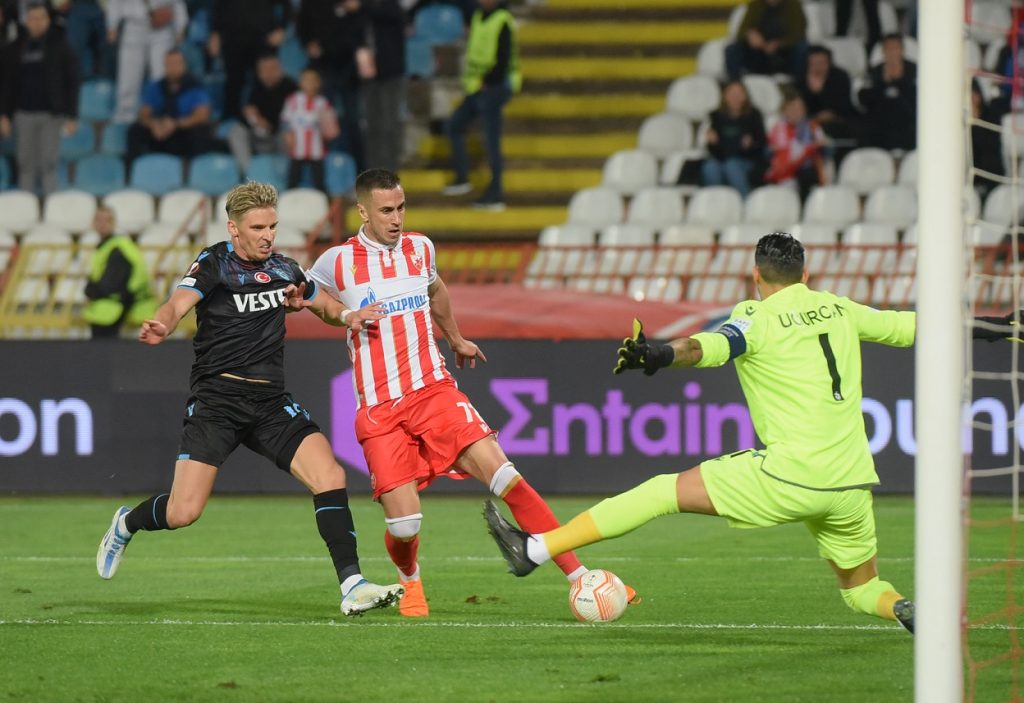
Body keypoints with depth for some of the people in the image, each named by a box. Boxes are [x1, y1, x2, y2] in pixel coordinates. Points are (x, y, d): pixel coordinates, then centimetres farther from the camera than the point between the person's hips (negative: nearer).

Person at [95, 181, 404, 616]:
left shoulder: (284, 270, 11)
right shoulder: (214, 264, -5)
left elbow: (325, 302, 30)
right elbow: (178, 304, -24)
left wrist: (350, 315, 7)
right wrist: (160, 327, -47)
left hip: (271, 402, 4)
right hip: (216, 400, -4)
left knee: (330, 477, -17)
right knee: (183, 513, -10)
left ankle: (351, 586, -16)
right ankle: (126, 524, 25)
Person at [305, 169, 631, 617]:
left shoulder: (419, 248, 8)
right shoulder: (337, 262, -3)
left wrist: (456, 339, 44)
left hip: (434, 392, 2)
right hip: (380, 412, -2)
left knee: (506, 479, -17)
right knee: (404, 524, -12)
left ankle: (580, 577, -19)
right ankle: (410, 580, 25)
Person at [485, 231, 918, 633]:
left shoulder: (756, 319, -3)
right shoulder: (839, 309, 14)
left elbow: (715, 346, -25)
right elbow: (904, 327, 26)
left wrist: (663, 354, -43)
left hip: (791, 476, -5)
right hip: (852, 485, 5)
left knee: (664, 492, 1)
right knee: (862, 588, 23)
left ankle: (534, 549, -3)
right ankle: (905, 610, -12)